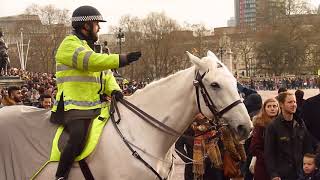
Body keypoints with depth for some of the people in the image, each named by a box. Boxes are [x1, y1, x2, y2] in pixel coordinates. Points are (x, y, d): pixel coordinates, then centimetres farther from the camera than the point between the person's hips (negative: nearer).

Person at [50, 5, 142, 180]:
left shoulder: (89, 47, 26)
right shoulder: (69, 44, -4)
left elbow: (106, 74, 19)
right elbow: (90, 61, -22)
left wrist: (114, 90, -3)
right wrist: (122, 59, -23)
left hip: (95, 106, 10)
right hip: (74, 107, -9)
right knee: (77, 139, -32)